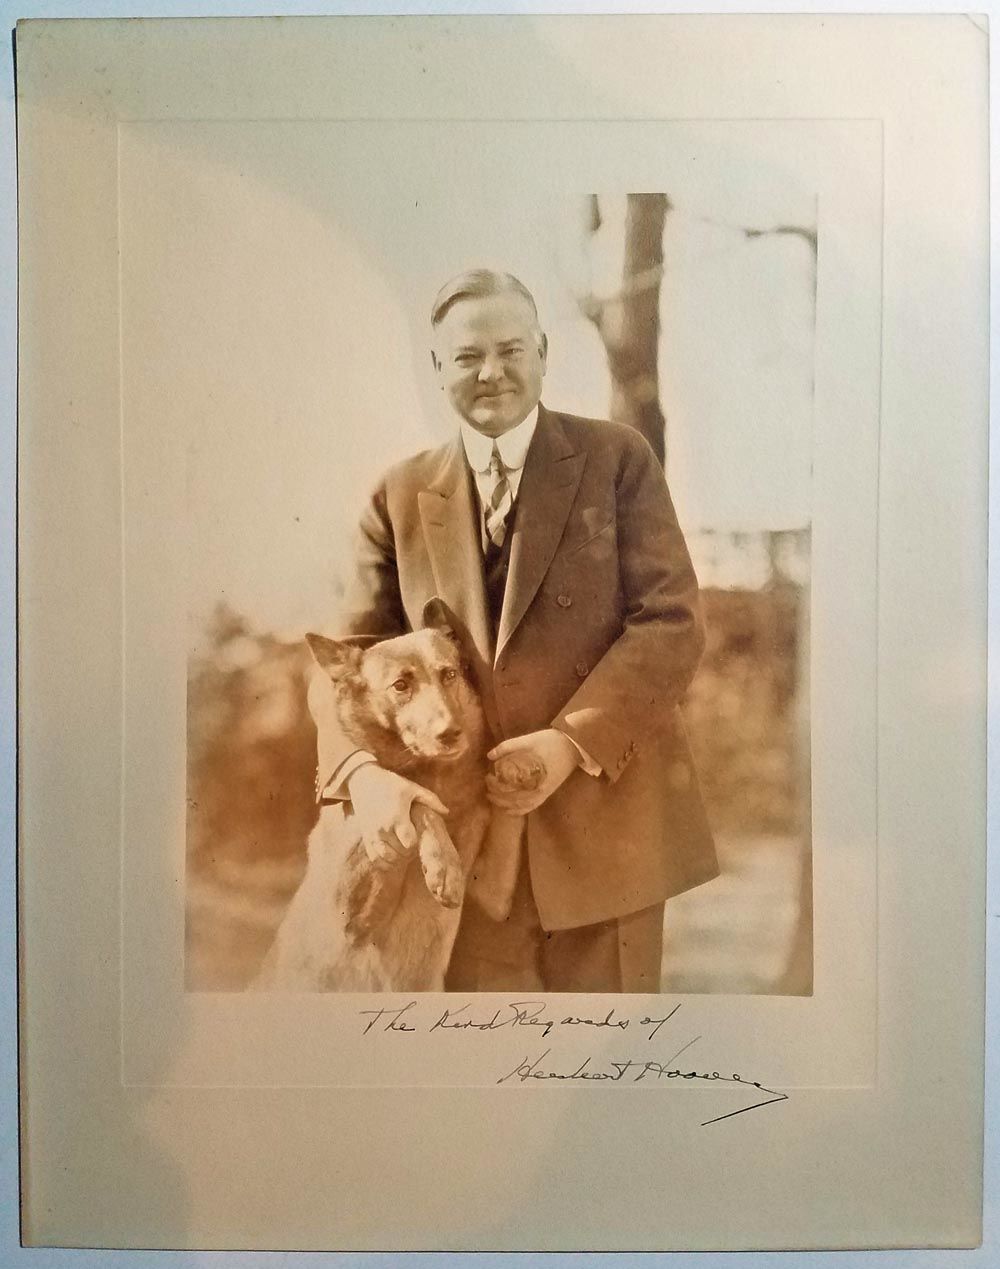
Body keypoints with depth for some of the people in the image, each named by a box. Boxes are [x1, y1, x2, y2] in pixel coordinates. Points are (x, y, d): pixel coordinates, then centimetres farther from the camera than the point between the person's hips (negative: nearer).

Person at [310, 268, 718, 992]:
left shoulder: (618, 459, 1)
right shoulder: (401, 496, 7)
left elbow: (673, 622, -6)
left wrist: (572, 741, -19)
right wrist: (363, 769, -18)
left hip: (606, 814, -1)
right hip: (464, 830, 2)